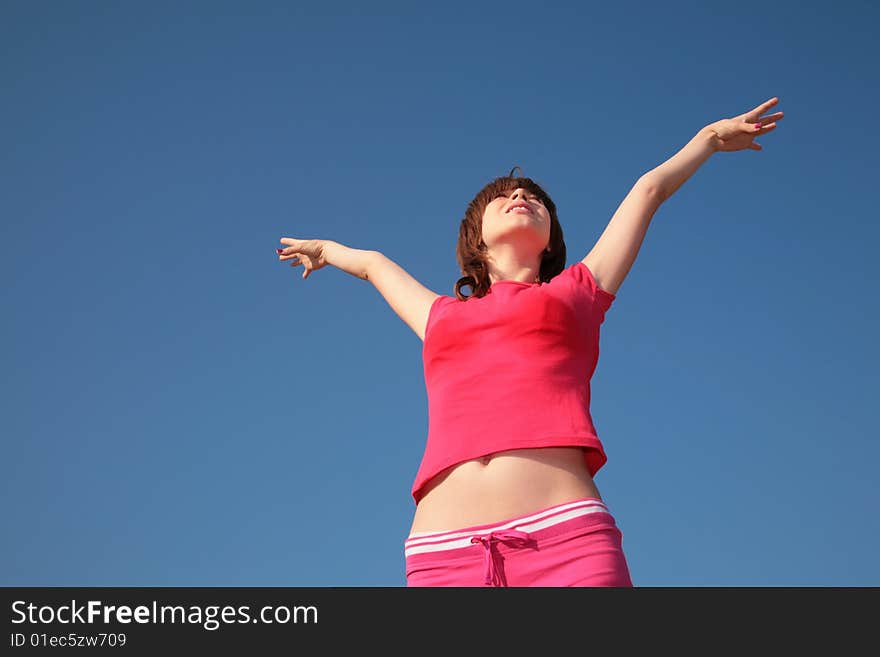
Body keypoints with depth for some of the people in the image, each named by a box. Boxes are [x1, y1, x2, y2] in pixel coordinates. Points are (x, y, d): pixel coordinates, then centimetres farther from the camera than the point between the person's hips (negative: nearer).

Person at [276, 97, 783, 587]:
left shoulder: (578, 291, 26)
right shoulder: (441, 317, 29)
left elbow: (650, 189, 38)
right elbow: (375, 264, 49)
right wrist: (327, 249, 67)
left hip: (566, 536, -1)